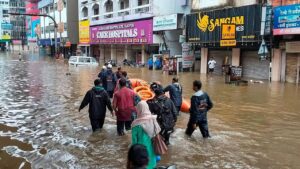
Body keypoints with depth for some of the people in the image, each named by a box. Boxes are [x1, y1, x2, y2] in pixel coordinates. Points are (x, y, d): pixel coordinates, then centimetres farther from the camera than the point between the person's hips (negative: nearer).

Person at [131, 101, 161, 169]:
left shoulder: (136, 123, -22)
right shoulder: (153, 119, -11)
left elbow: (134, 139, -13)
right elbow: (157, 133, -1)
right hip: (151, 148, 4)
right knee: (150, 161, 24)